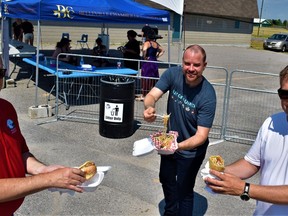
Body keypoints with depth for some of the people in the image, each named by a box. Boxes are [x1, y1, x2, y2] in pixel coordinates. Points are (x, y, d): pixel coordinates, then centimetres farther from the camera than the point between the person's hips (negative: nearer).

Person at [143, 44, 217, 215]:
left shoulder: (208, 95, -30)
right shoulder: (173, 74, -19)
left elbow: (201, 135, -30)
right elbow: (152, 95, -22)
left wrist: (178, 146, -48)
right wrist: (150, 107, -46)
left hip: (191, 150, -5)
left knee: (184, 190, 13)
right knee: (166, 179, 27)